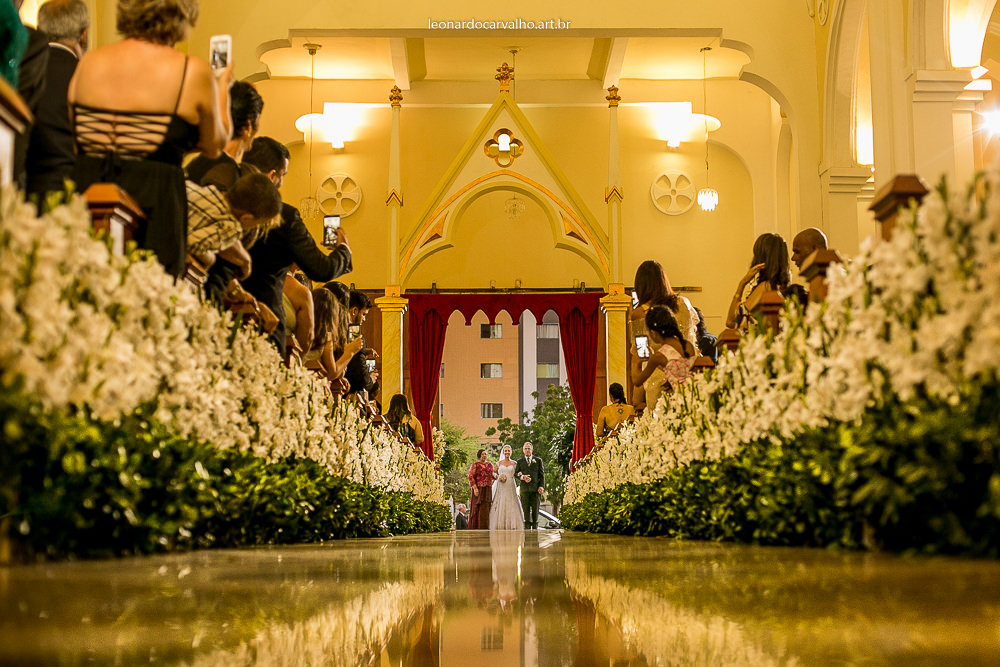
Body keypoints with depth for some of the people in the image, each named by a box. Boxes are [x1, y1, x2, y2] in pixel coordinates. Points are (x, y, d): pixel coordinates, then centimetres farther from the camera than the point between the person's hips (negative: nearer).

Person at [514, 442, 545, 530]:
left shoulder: (538, 460, 13)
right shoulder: (519, 461, 15)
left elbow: (542, 474, 8)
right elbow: (515, 473, 9)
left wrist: (541, 486, -4)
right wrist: (522, 477, -13)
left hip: (535, 487, 0)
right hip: (524, 488, 0)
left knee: (535, 508, -1)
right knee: (525, 508, -1)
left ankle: (535, 526, 4)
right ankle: (527, 527, 3)